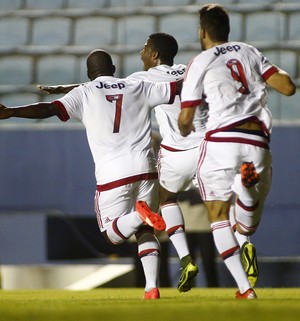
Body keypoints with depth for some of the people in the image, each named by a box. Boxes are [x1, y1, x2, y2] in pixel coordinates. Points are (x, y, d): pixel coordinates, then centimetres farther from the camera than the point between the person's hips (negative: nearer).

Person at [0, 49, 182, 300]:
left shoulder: (84, 93, 4)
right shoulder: (138, 88, 11)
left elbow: (50, 109, -11)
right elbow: (179, 87, 18)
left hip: (113, 175, -3)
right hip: (145, 170, 3)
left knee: (113, 235, 10)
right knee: (145, 232, 15)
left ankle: (139, 215, -22)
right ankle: (152, 287, -3)